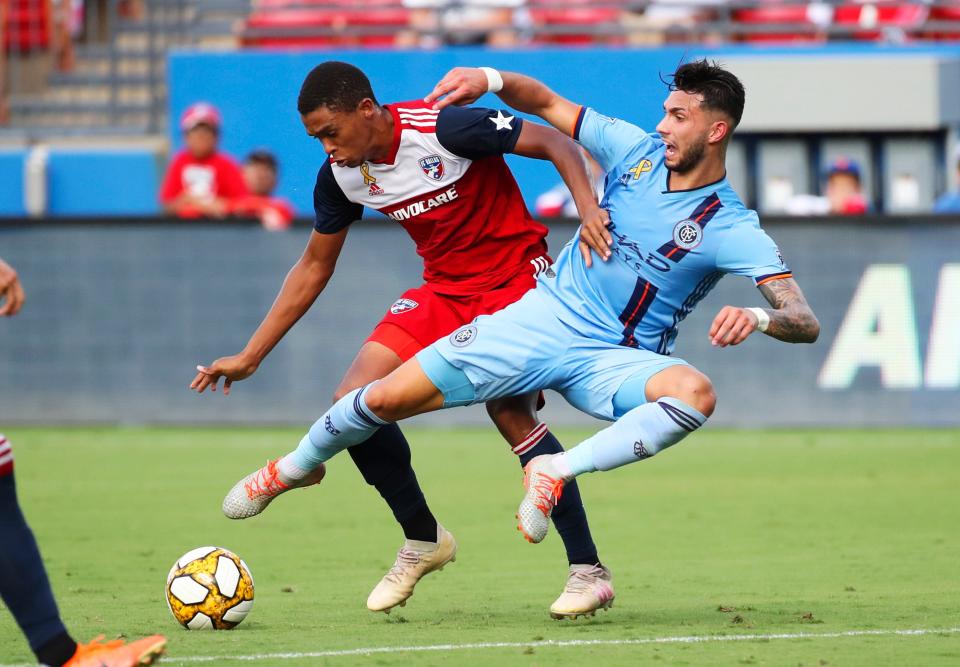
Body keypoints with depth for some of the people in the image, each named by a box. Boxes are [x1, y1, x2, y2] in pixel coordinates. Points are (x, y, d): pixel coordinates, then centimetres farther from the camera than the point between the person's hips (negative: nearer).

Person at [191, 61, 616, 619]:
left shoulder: (444, 130, -24)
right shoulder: (340, 176, -3)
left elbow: (555, 144, -17)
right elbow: (314, 267, 10)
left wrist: (590, 209, -34)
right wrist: (250, 357, 9)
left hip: (516, 279, -6)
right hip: (444, 290, 6)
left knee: (510, 410, -25)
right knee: (355, 400, -11)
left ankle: (589, 571, -17)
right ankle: (423, 541, 8)